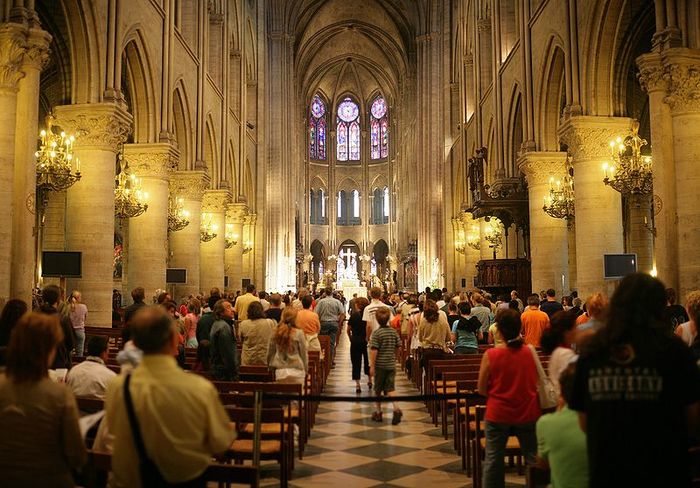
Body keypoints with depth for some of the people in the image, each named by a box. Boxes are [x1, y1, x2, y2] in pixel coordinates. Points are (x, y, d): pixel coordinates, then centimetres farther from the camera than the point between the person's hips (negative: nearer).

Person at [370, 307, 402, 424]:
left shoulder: (377, 333, -13)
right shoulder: (394, 332, 1)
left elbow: (373, 350, -17)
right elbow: (398, 346, 9)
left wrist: (372, 366, -13)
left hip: (380, 365, -3)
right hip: (391, 364, 4)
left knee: (378, 389, 11)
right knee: (390, 388, 4)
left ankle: (378, 412, 21)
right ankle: (396, 408, -17)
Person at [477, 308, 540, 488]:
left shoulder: (490, 355, -14)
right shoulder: (530, 352, -9)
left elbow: (482, 389, -7)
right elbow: (537, 384, 4)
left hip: (498, 414, -1)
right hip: (528, 414, 2)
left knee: (493, 460, 12)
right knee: (533, 458, 14)